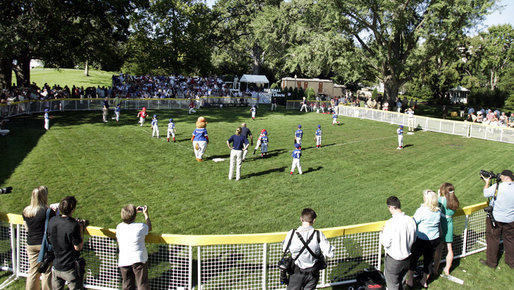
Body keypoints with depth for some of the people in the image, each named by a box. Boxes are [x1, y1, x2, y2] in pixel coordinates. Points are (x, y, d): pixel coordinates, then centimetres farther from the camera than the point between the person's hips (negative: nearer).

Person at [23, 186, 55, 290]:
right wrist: (55, 214, 0)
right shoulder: (48, 211, -18)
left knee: (33, 270, 17)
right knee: (46, 271, 8)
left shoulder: (26, 211, 0)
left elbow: (27, 228, 11)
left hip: (31, 244, 5)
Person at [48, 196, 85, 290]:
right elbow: (78, 247, -17)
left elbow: (50, 240, 11)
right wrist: (81, 230, -8)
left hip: (56, 265, 6)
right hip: (71, 268, -6)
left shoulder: (52, 221, -4)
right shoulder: (73, 225, -24)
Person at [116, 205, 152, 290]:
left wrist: (134, 212, 32)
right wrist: (146, 214, 23)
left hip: (123, 261, 4)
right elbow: (149, 227, 13)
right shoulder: (140, 226, -9)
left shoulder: (119, 227, 1)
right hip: (138, 260, -4)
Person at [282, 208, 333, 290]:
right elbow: (330, 253, -15)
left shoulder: (292, 234, -17)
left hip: (297, 273, -1)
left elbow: (284, 249, -1)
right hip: (313, 273, 1)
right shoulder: (318, 235, -17)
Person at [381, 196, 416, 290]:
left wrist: (383, 232, -4)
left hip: (393, 261, -6)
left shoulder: (391, 223, -26)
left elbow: (385, 243, -20)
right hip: (407, 259, 6)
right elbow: (413, 239, 5)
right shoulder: (411, 220, -7)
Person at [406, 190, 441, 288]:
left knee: (413, 259, 13)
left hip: (422, 240, -5)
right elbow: (439, 224, 12)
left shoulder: (422, 210, -22)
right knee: (428, 259, 18)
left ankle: (410, 280, 23)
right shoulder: (438, 211, -3)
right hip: (434, 240, 5)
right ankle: (425, 281, 32)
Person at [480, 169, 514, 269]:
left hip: (495, 218, -4)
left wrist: (487, 182, 9)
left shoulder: (498, 186, -19)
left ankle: (491, 262, 21)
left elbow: (485, 193, -6)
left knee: (493, 240, 10)